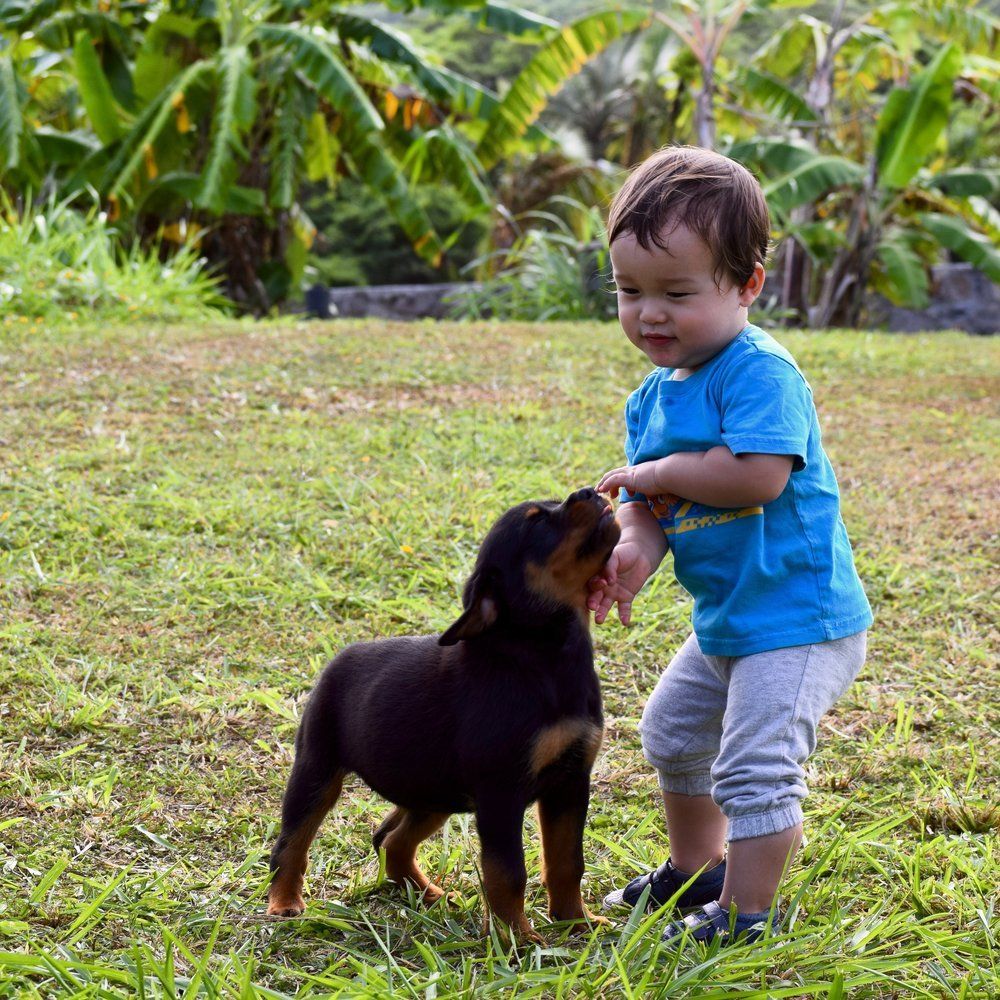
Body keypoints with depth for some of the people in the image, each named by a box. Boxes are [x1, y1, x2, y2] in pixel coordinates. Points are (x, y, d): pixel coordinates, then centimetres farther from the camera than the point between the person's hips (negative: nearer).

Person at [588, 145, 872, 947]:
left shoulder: (759, 371, -22)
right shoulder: (652, 398, 5)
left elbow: (756, 474, -36)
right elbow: (647, 505, 1)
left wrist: (655, 472, -22)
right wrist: (634, 550, -23)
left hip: (796, 617, -10)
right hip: (725, 619, 10)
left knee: (755, 766, -11)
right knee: (674, 733, 25)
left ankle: (746, 914, 7)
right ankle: (695, 870, 46)